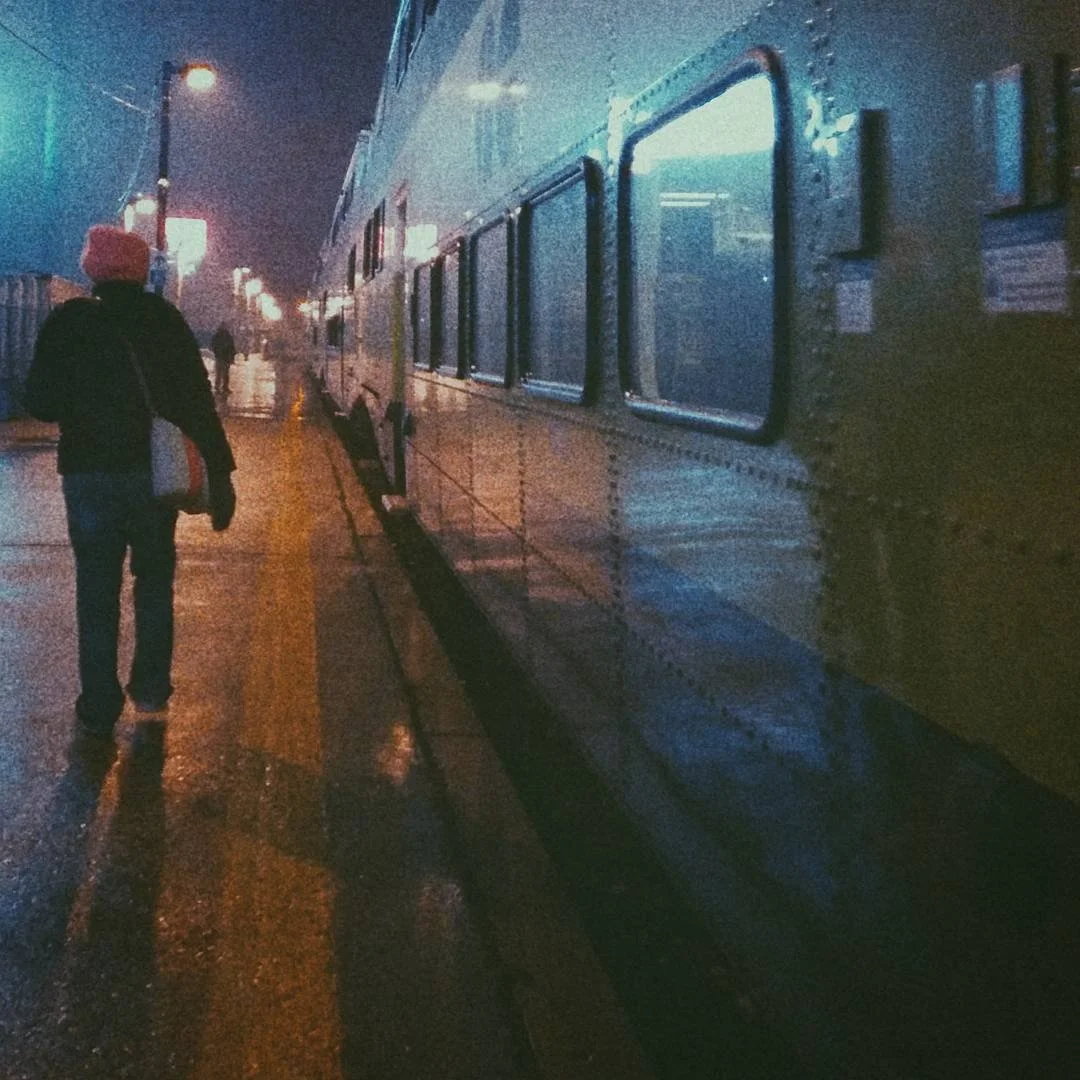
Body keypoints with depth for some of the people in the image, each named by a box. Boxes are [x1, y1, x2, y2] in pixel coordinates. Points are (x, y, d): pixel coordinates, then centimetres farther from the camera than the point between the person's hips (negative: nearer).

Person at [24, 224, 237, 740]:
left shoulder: (66, 322, -4)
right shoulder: (164, 321, -3)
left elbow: (40, 402, 0)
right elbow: (198, 404, -8)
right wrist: (219, 475, -7)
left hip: (87, 472, -1)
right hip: (154, 471, 1)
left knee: (96, 590, 6)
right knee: (154, 581, 19)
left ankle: (99, 707, 8)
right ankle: (151, 686, 19)